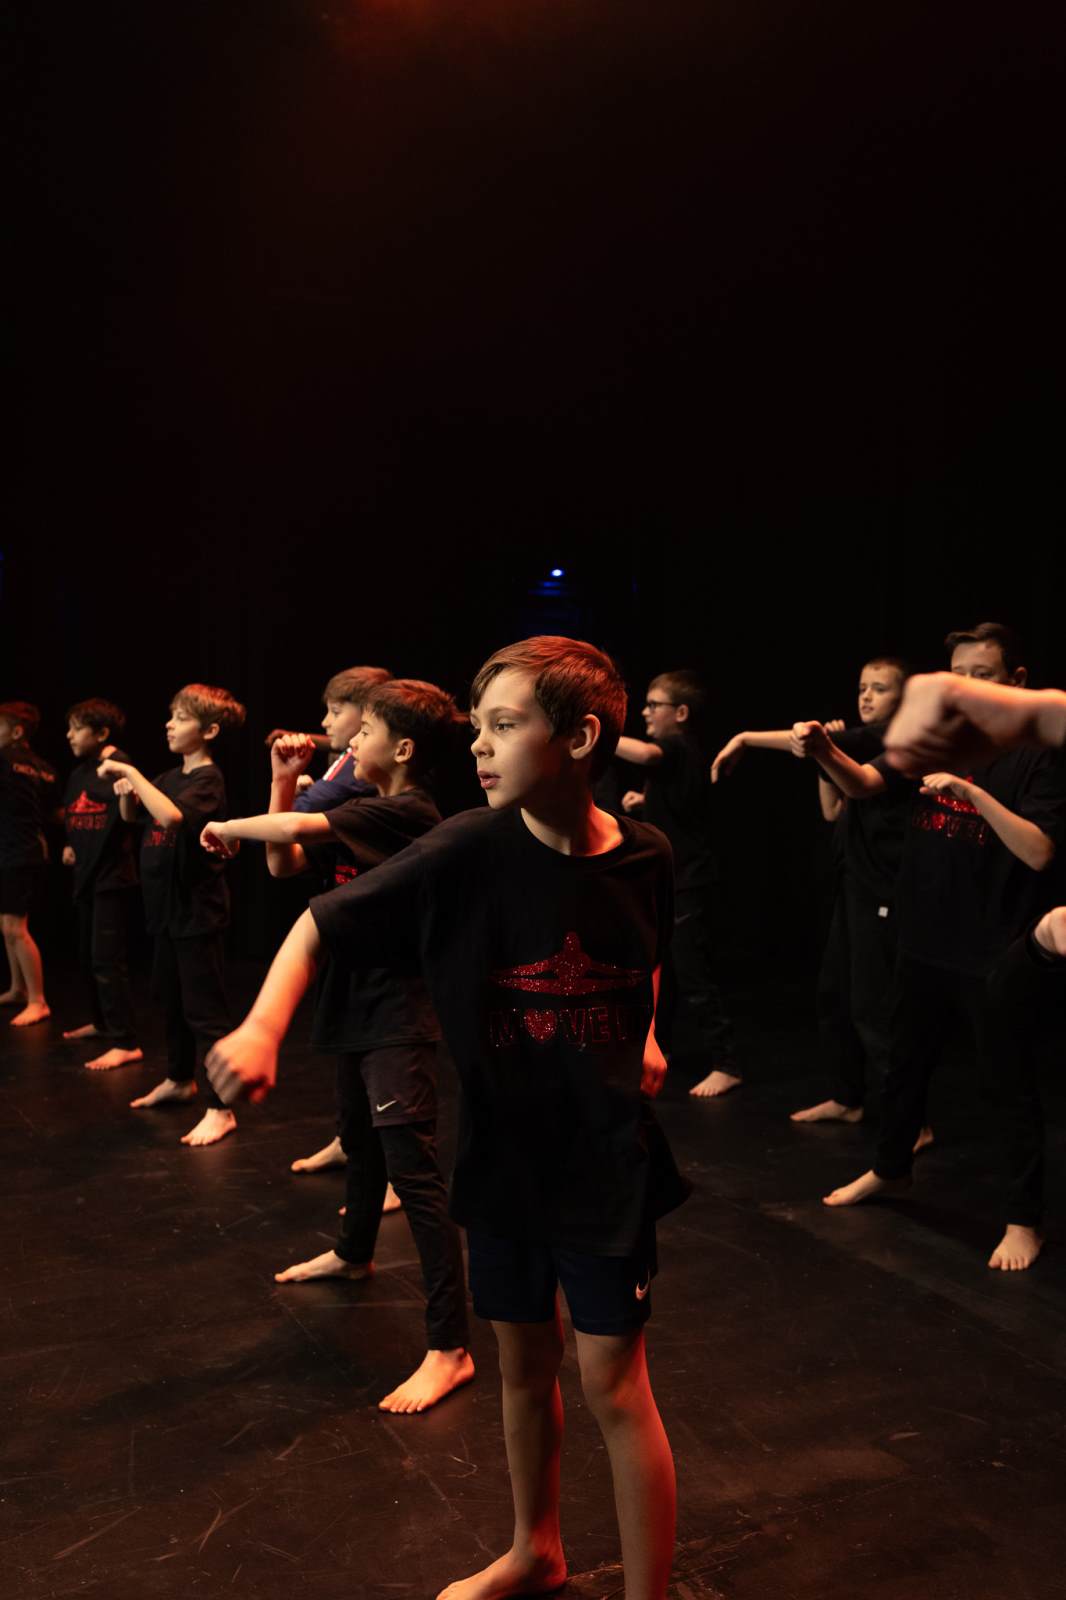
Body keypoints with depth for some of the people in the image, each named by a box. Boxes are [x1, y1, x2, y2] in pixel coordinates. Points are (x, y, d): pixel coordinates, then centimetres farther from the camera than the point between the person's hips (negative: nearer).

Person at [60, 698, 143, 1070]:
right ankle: (103, 1022, 35)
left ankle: (125, 1043, -9)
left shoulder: (119, 768, -14)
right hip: (85, 876, 9)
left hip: (112, 877, -9)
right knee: (88, 956, 18)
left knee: (107, 959, -11)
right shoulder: (79, 773, 11)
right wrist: (69, 846, 8)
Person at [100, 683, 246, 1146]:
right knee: (171, 1000, 21)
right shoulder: (170, 778, 10)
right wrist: (126, 794, 1)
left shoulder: (207, 780, -16)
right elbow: (133, 818, 23)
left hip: (197, 911, -9)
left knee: (205, 1010, -5)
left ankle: (220, 1109, 0)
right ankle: (180, 1079, 39)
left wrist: (131, 772, -28)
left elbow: (171, 816, -35)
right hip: (167, 907, 9)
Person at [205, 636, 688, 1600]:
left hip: (606, 1160, -1)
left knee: (612, 1382, 3)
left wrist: (645, 1040, 3)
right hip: (502, 1155, 2)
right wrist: (262, 1028, -25)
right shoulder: (466, 851, -16)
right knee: (524, 1360, 20)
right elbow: (319, 925, -10)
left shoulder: (643, 856, -11)